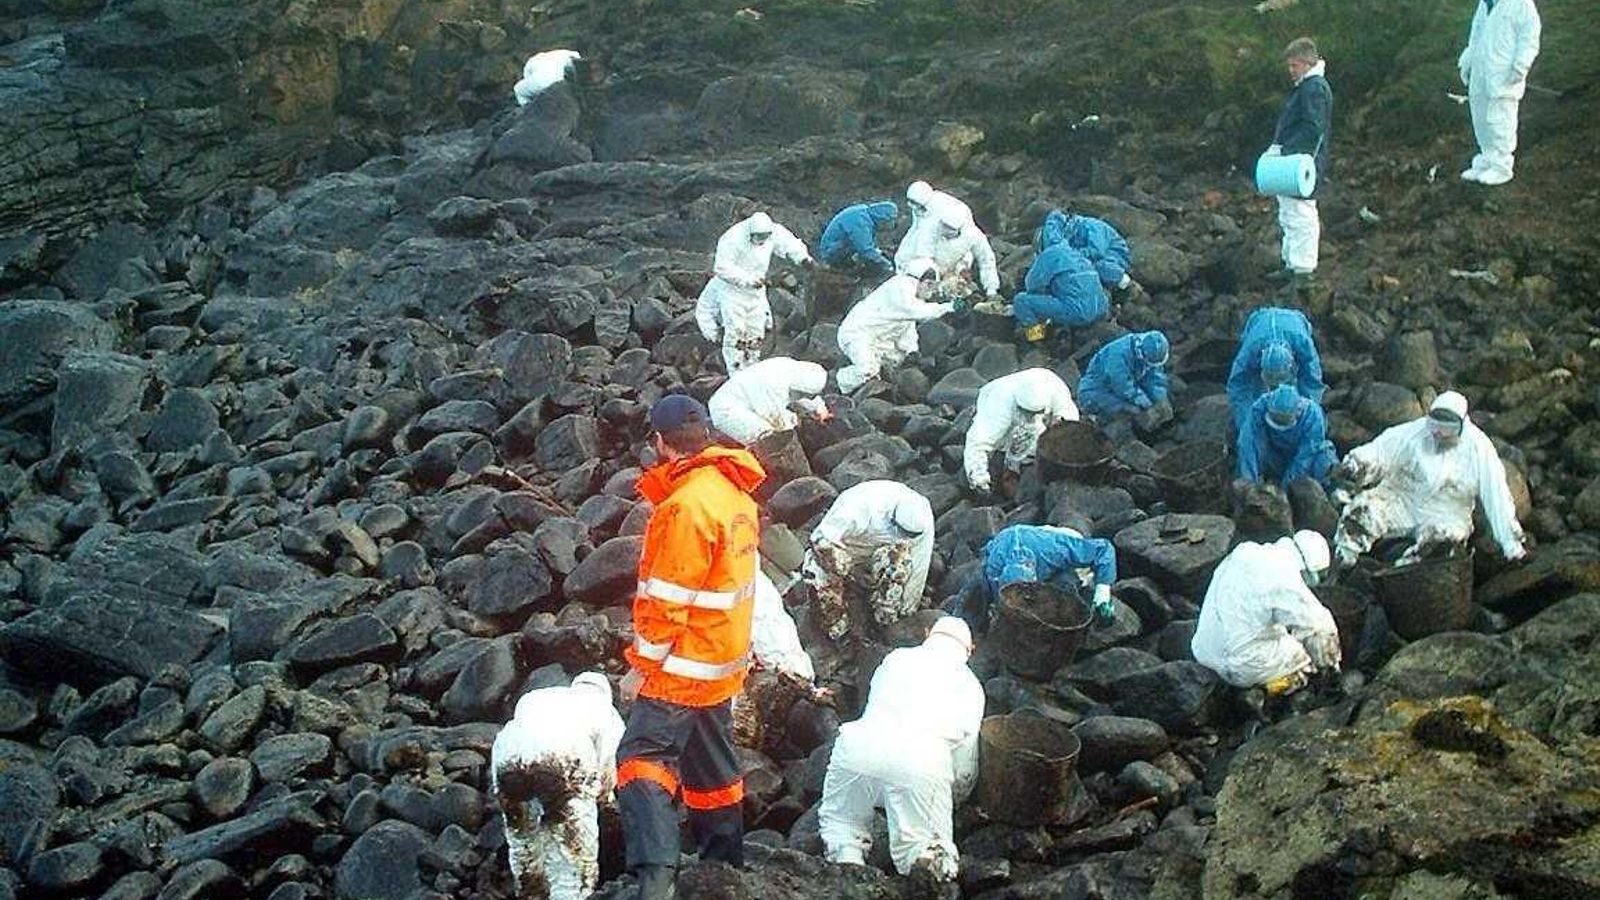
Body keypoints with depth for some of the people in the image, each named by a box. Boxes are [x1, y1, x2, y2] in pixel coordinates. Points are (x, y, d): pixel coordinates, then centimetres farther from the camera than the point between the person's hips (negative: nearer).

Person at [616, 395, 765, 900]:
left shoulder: (686, 504, -23)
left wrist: (642, 665, -14)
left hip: (683, 663, -9)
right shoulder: (734, 490, 7)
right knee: (711, 761, 20)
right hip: (722, 659, 9)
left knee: (642, 758, -13)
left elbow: (668, 601, -22)